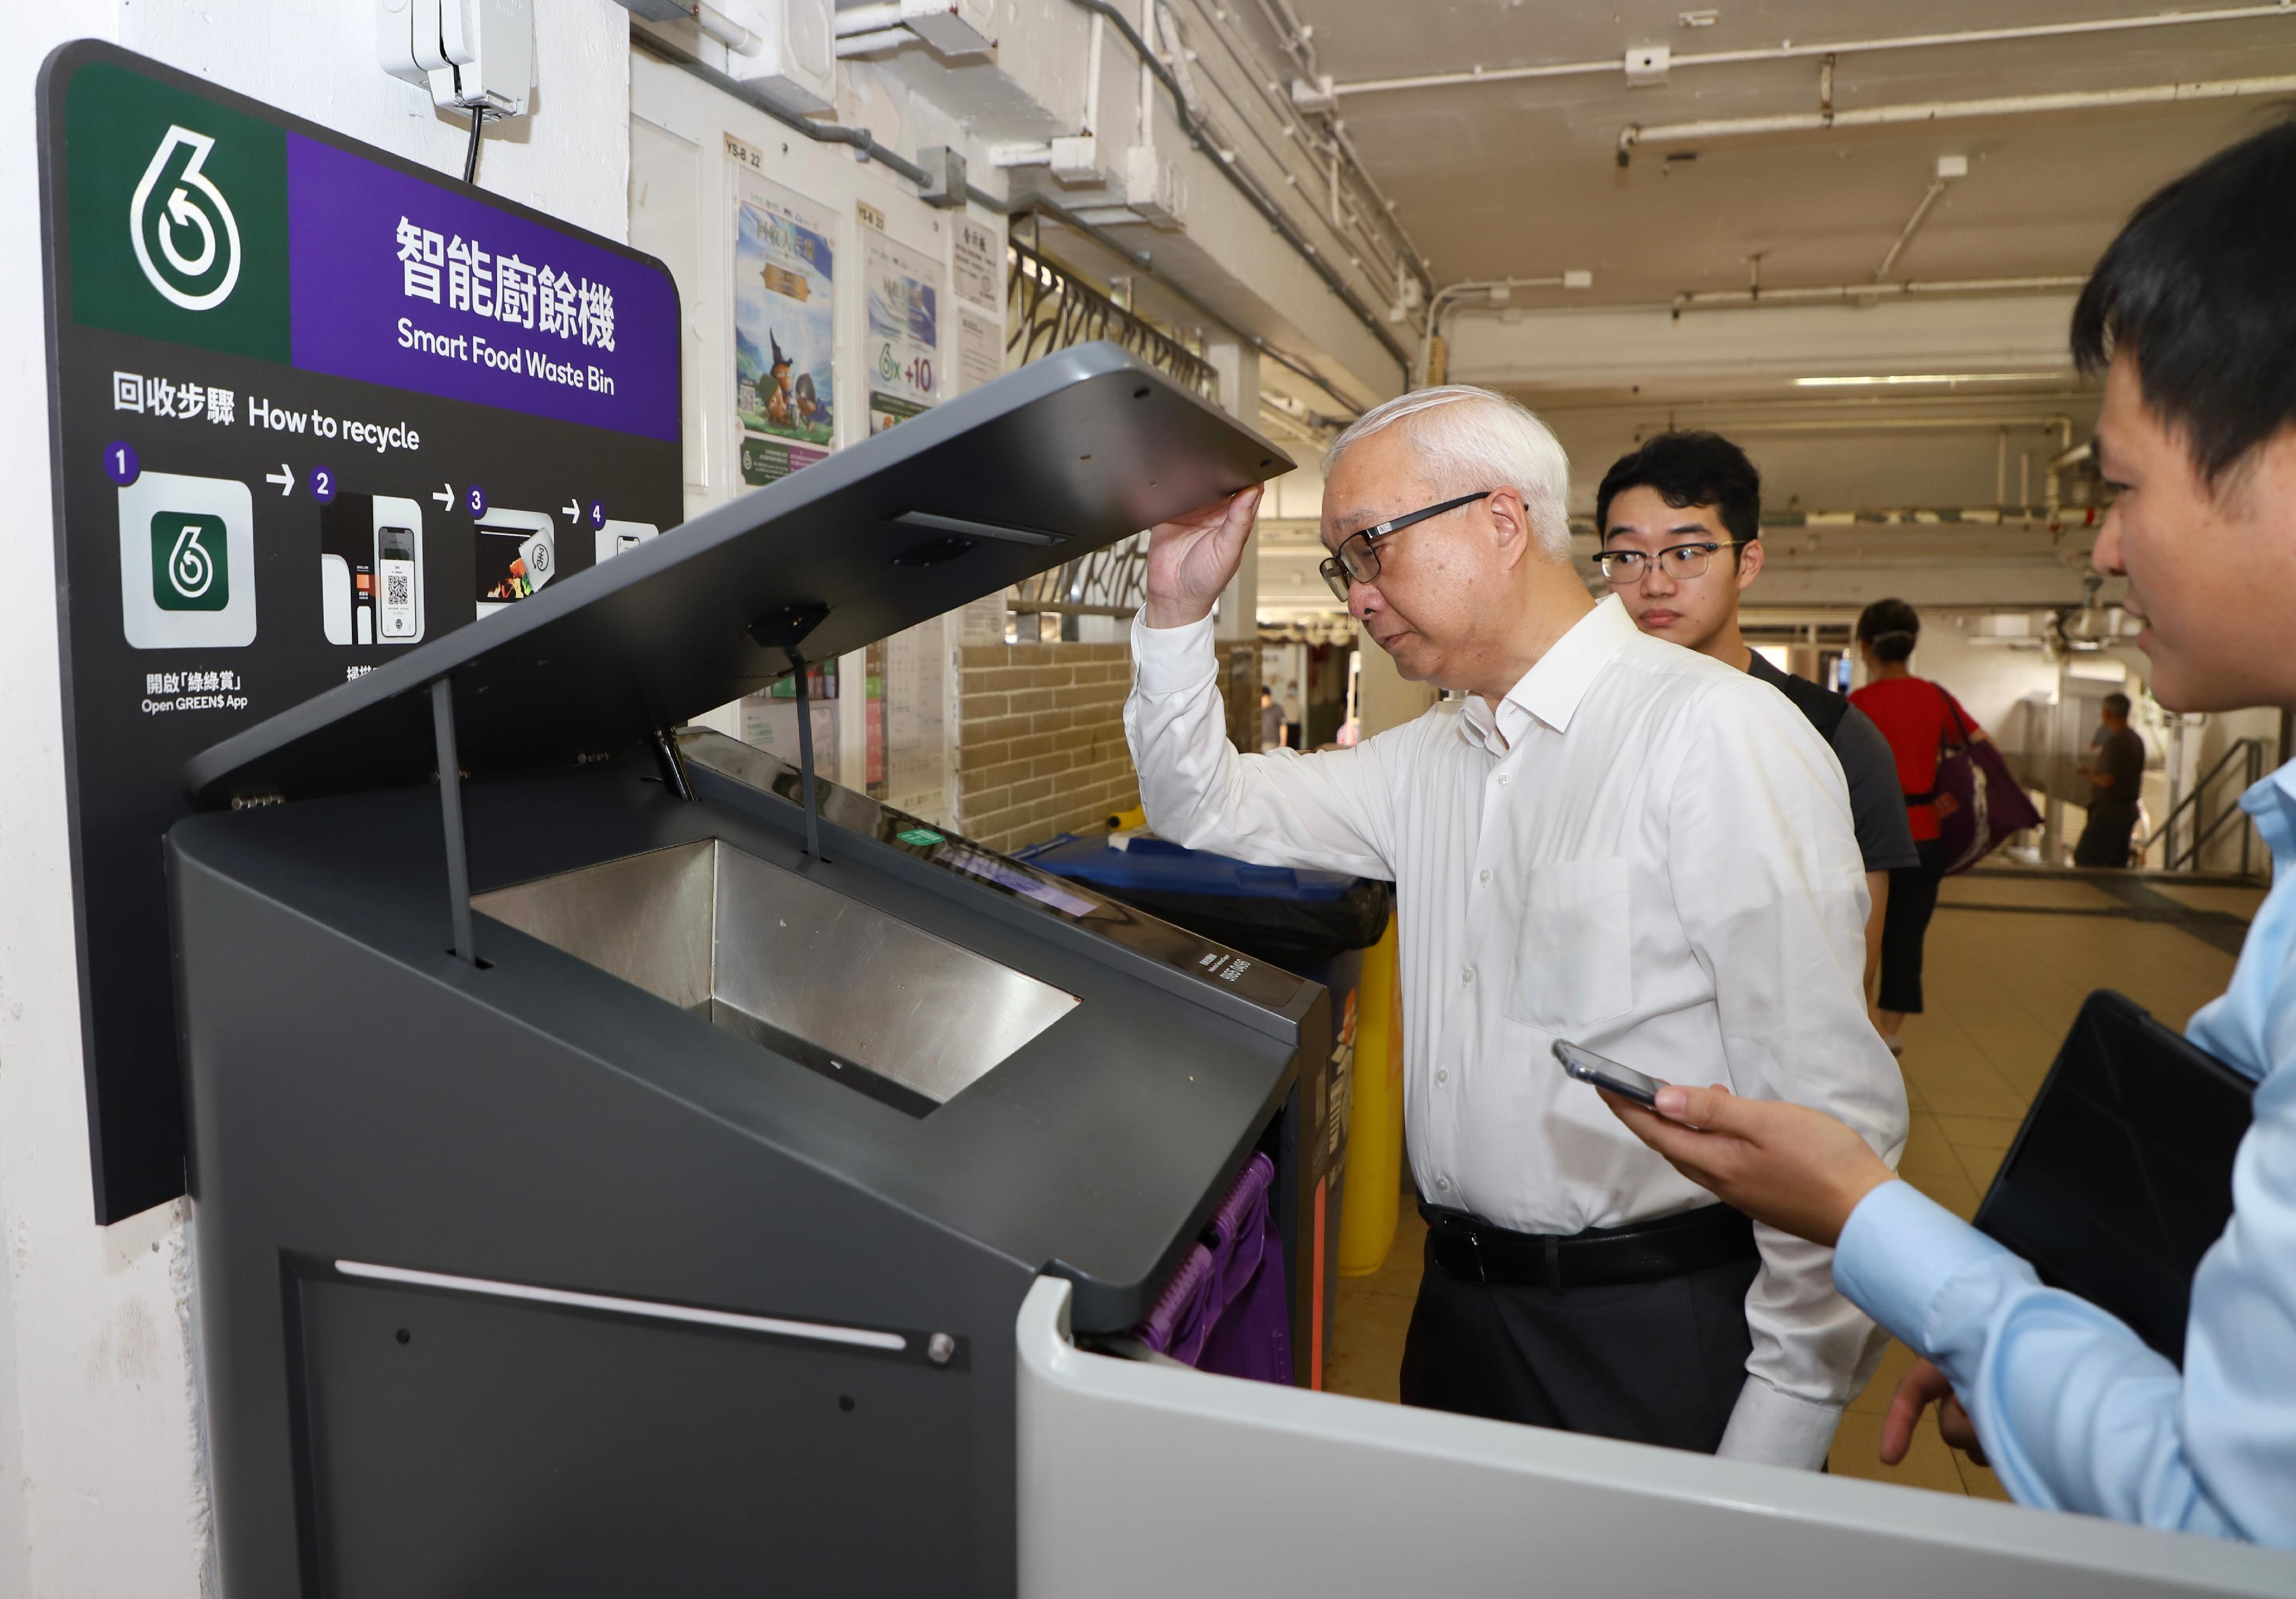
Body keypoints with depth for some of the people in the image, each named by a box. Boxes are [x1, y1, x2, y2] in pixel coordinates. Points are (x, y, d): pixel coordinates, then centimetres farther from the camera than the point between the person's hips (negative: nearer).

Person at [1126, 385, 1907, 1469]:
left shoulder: (1718, 733, -16)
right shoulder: (1431, 760, 7)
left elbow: (1830, 1106, -19)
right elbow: (1205, 804, 16)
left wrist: (1782, 1424, -19)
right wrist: (1178, 607, 2)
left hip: (1655, 1335, -7)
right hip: (1459, 1301, 7)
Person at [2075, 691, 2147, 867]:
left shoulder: (2114, 742, -17)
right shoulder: (2137, 740, 13)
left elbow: (2107, 780, -22)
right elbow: (2139, 779, 19)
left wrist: (2088, 773, -5)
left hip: (2109, 813, -9)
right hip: (2128, 811, 9)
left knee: (2084, 859, -6)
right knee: (2118, 863, 12)